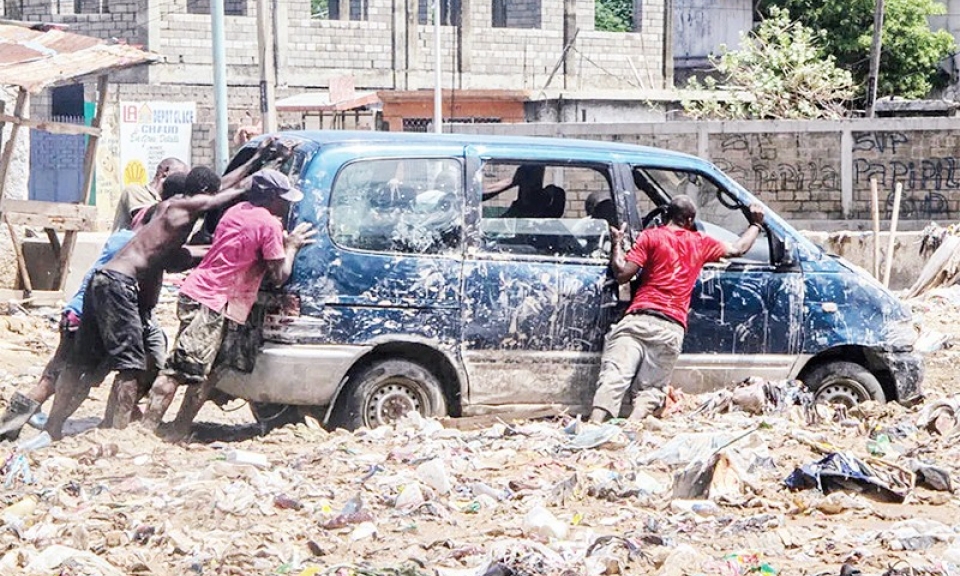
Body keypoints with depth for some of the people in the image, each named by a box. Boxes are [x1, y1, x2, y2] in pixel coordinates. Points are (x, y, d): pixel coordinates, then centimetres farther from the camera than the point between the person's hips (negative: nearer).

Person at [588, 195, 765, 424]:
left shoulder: (650, 237, 6)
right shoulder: (701, 243, 16)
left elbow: (622, 274, 0)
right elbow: (738, 249, 31)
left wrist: (617, 244, 16)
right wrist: (755, 224, 47)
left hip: (639, 319, -2)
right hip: (672, 328, 2)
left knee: (614, 377, -13)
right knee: (650, 388, 2)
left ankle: (595, 424, -33)